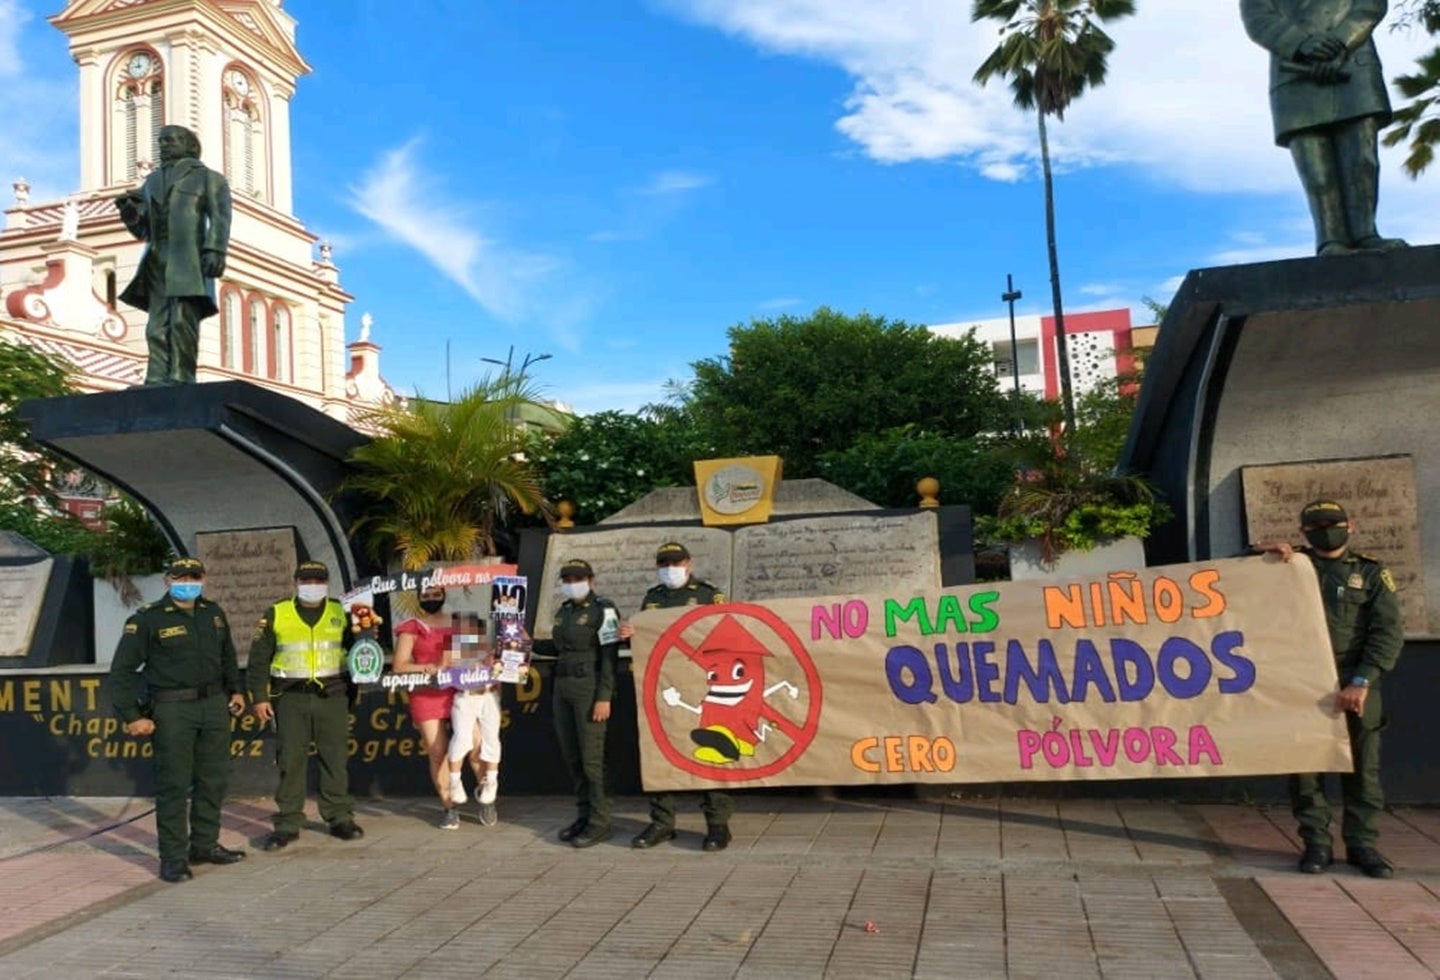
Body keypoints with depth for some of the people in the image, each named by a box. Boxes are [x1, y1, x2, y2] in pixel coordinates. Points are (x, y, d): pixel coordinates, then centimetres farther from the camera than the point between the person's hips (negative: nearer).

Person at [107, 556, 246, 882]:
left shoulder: (213, 613, 9)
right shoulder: (148, 619, -7)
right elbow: (121, 671, -7)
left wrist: (235, 689, 21)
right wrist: (131, 716, -10)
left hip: (214, 704, 6)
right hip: (172, 709, -5)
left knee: (213, 779, 11)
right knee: (173, 784, -1)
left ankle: (205, 845, 25)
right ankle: (173, 858, 8)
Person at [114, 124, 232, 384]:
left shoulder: (208, 178, 13)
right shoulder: (152, 181, 27)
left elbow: (219, 217, -3)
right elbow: (143, 230, 23)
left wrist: (215, 251, -20)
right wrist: (129, 212, 1)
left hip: (190, 257, -5)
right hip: (157, 260, 5)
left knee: (182, 319, -17)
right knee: (158, 325, -6)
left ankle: (181, 380, -22)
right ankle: (157, 382, -13)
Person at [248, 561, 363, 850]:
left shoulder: (340, 613, 8)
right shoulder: (275, 614, 3)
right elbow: (259, 658, 4)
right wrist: (259, 697, -1)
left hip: (332, 696, 1)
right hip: (291, 697, -1)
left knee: (336, 758, 5)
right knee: (290, 760, 1)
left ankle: (340, 818, 14)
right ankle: (288, 824, 10)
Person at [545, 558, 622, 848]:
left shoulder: (603, 610, -9)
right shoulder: (564, 611, 13)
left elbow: (610, 656, -13)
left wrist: (604, 697, -19)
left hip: (590, 688, -8)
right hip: (563, 686, 8)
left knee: (591, 757, -7)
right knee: (572, 756, 10)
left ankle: (599, 823, 1)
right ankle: (584, 815, 19)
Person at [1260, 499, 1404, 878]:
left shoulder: (1371, 573, 8)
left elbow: (1388, 632, -2)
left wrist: (1362, 681, -14)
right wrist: (1265, 553, -6)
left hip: (1354, 686, -1)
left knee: (1362, 768, 2)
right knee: (1305, 768, 2)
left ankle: (1362, 844, 13)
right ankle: (1316, 843, 11)